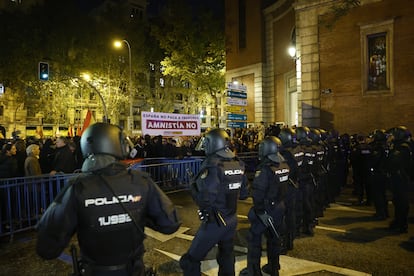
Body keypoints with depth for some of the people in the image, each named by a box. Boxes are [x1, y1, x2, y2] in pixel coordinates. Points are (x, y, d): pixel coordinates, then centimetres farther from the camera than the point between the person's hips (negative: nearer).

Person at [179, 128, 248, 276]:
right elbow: (243, 194, 8)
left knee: (190, 261, 7)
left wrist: (193, 185, -12)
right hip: (232, 220, 7)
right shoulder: (239, 164, -1)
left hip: (214, 222, -7)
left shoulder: (213, 166, -21)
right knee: (227, 258, 26)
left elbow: (204, 199, -30)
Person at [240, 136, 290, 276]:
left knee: (254, 238, 7)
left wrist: (259, 210, -16)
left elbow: (258, 192, -24)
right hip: (279, 207, 7)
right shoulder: (285, 166, -2)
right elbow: (284, 187, 8)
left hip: (266, 208, -7)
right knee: (274, 238, 20)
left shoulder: (264, 168, -23)